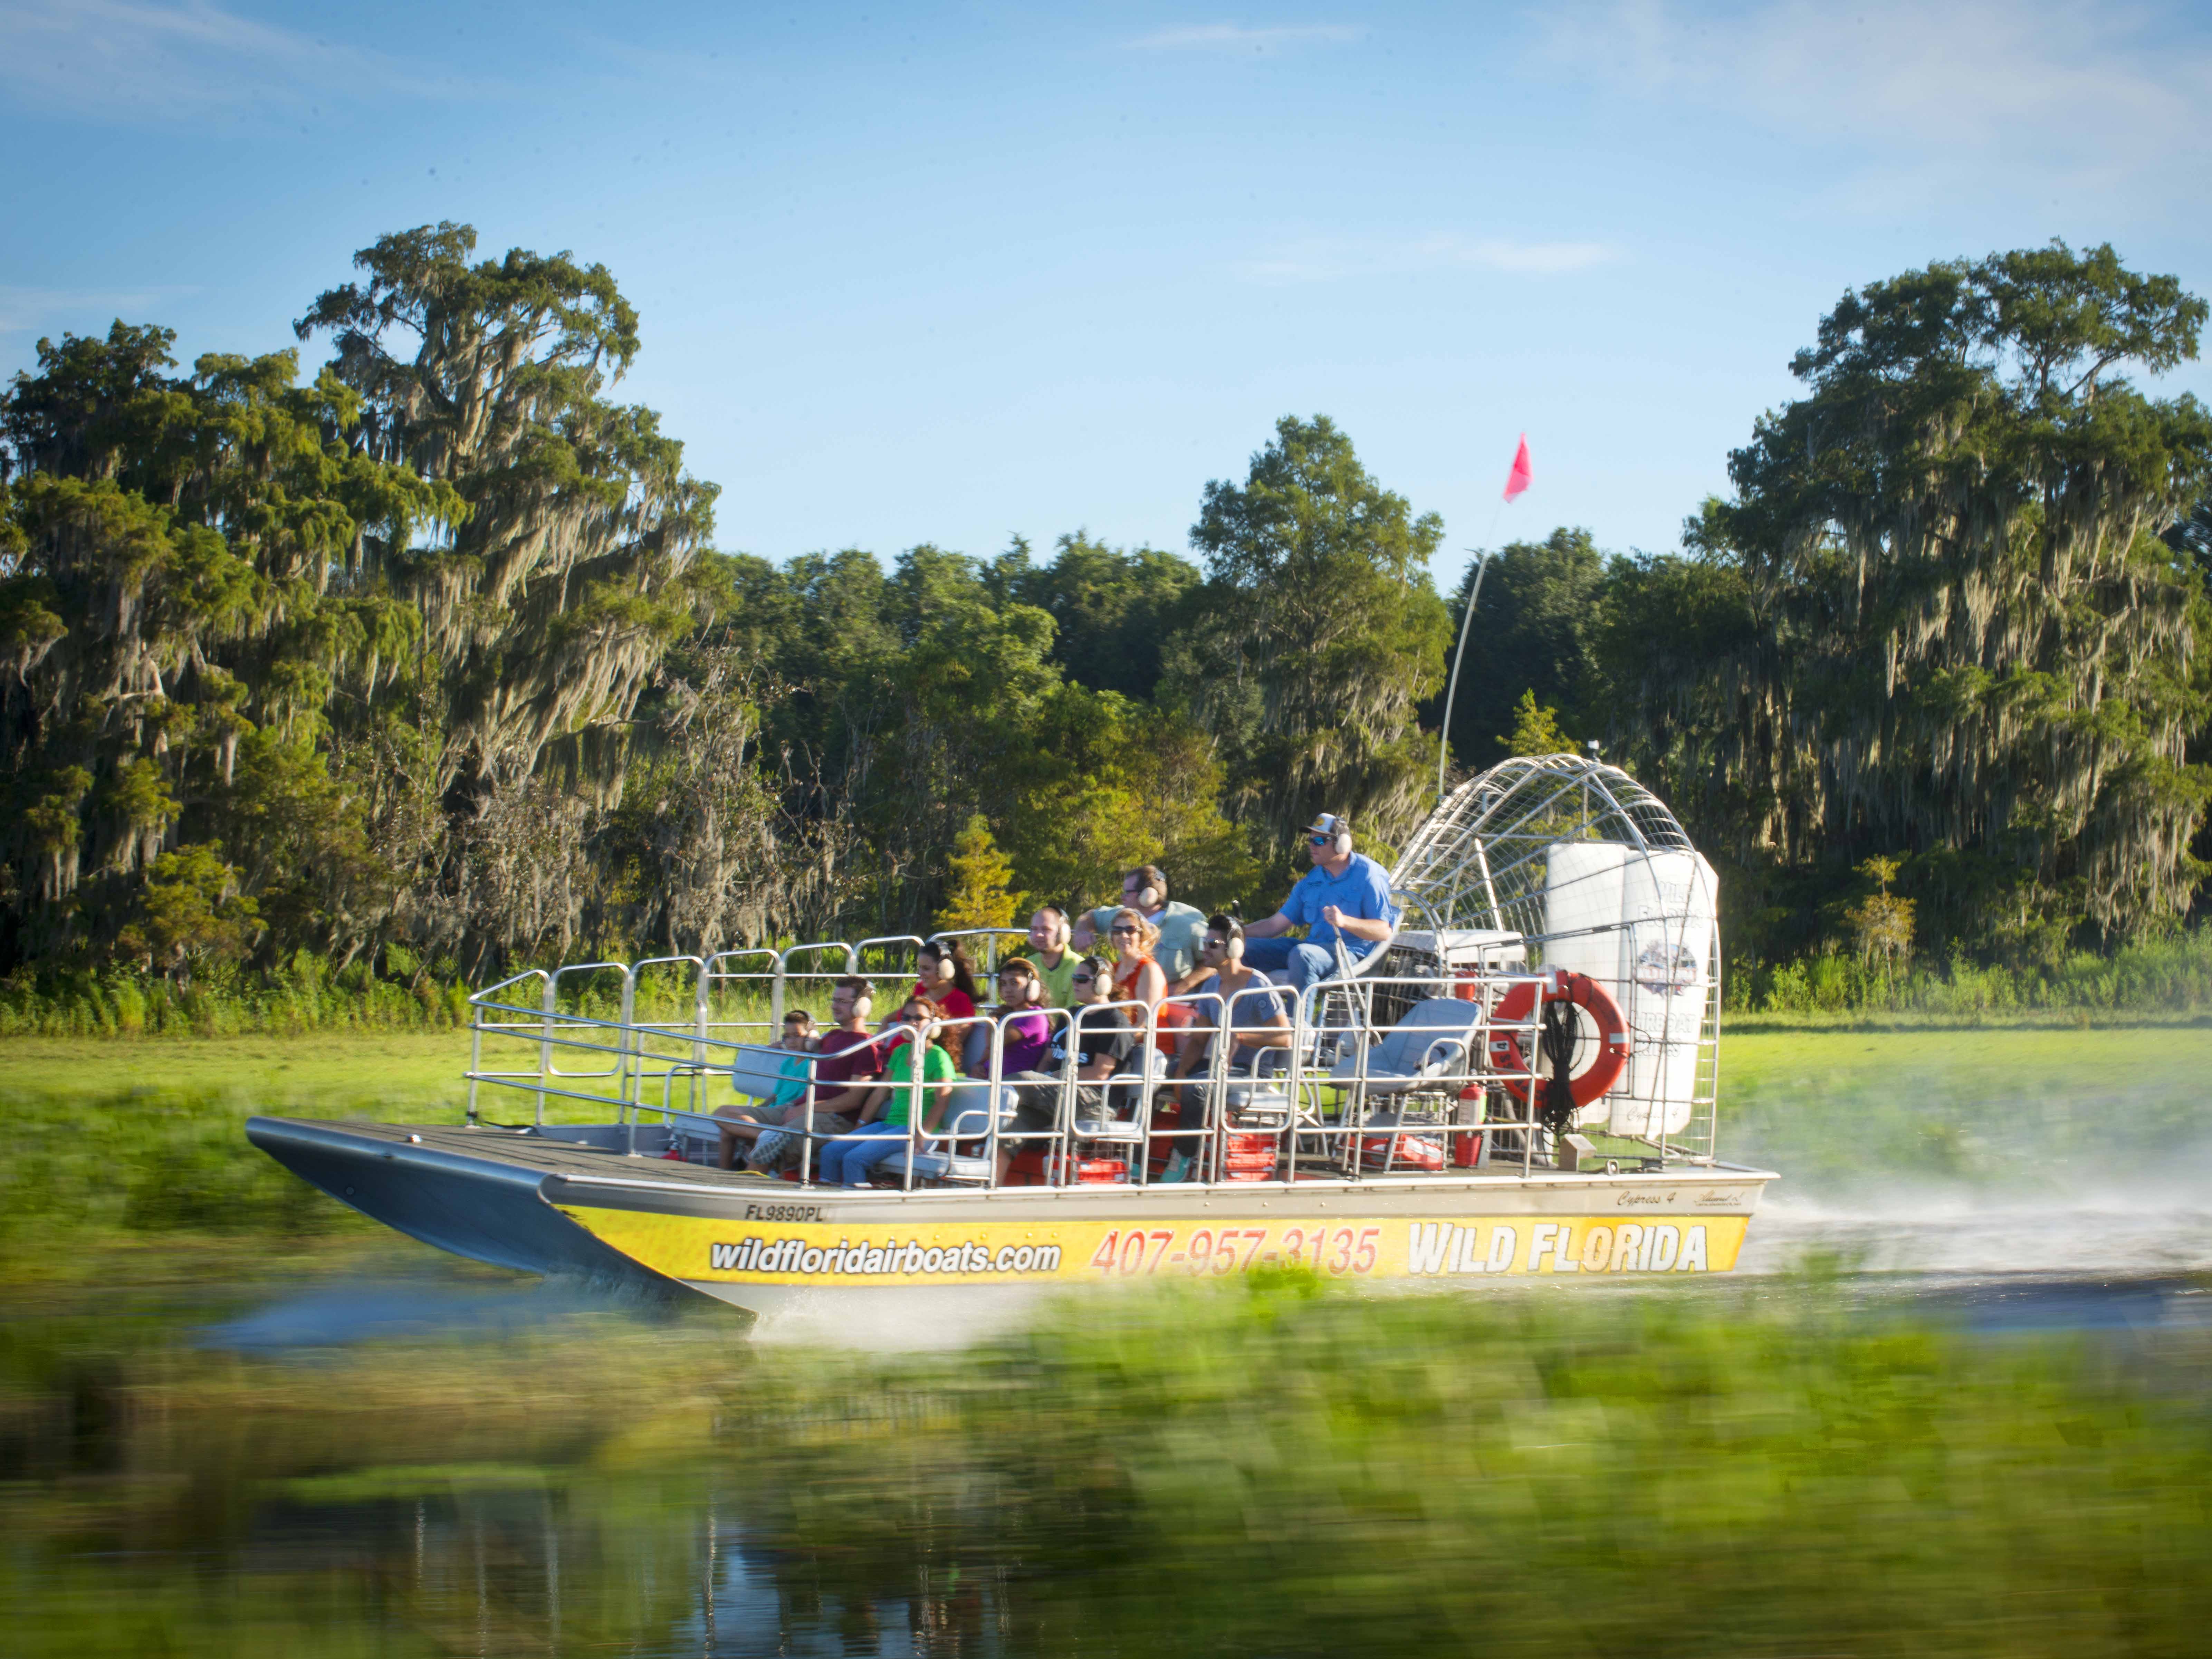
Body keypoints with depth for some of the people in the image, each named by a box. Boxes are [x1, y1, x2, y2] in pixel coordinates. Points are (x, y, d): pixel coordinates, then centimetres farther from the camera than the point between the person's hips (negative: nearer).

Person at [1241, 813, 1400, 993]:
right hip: (1315, 948, 8)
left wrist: (1345, 921, -29)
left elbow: (1385, 931, -13)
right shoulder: (1312, 880, 16)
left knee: (1301, 955, -39)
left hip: (1352, 953, -8)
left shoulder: (1368, 875, -5)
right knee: (1243, 947, -4)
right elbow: (1277, 924, 16)